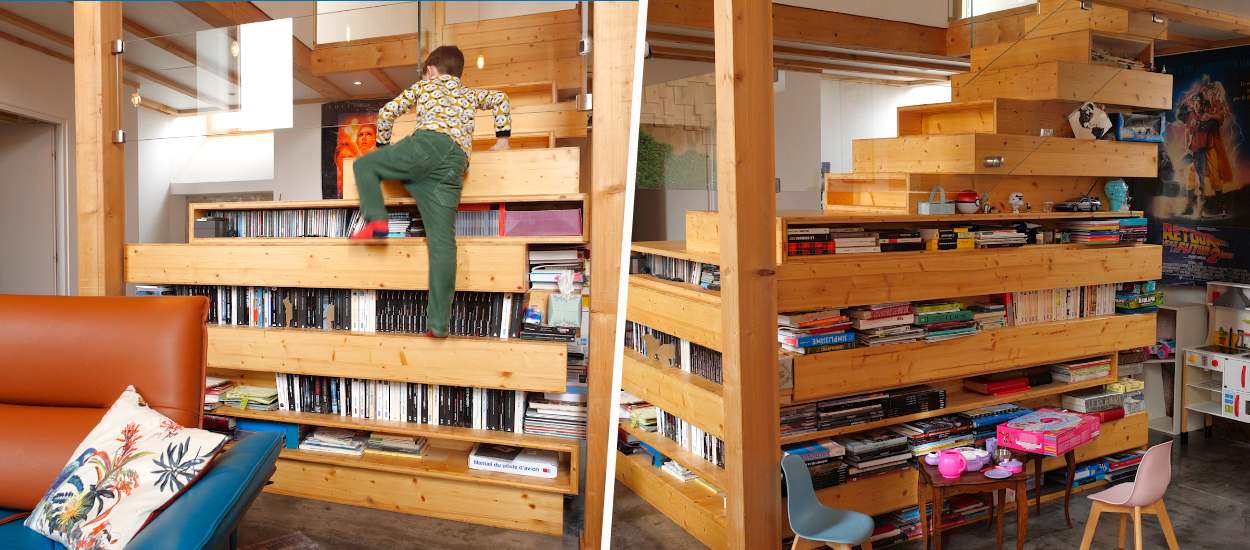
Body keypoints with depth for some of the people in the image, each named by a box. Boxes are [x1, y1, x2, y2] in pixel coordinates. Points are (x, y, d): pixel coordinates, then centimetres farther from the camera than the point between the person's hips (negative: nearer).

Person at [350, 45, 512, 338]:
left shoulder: (423, 86, 28)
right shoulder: (470, 93, 36)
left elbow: (387, 112, 24)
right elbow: (500, 99, 24)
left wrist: (383, 147, 36)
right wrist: (502, 138, 29)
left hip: (429, 143, -3)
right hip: (457, 163, 3)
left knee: (364, 165, 20)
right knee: (442, 240, -1)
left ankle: (376, 220, -5)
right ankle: (438, 322, -6)